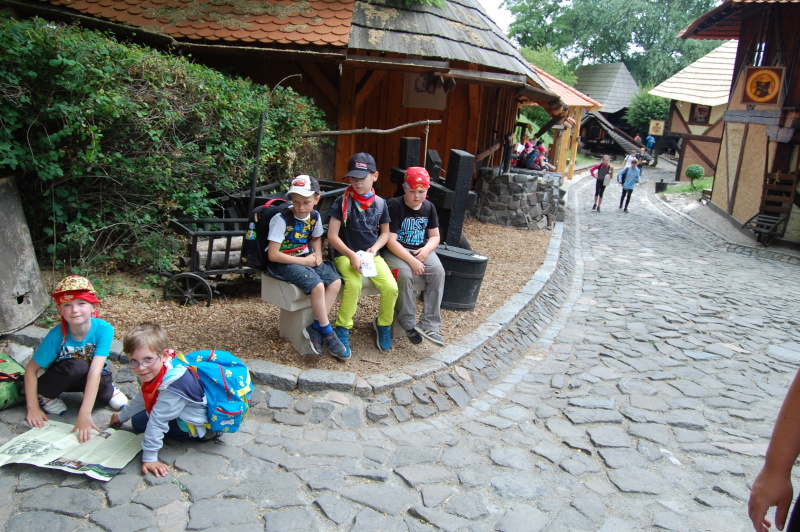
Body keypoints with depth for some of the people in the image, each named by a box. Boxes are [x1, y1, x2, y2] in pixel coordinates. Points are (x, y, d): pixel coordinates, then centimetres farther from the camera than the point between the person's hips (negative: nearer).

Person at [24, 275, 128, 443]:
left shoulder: (104, 329, -30)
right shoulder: (56, 335, -26)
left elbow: (95, 372, -36)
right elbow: (31, 370, -15)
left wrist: (84, 414, -41)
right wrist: (32, 407, -21)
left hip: (92, 379, 0)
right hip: (63, 377, 0)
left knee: (105, 393, -29)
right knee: (76, 366, -32)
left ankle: (108, 390, 6)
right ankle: (44, 395, -6)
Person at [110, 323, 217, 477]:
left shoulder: (172, 386, -37)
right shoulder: (156, 370, -7)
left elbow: (157, 422, -31)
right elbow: (143, 397, 14)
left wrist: (149, 458, -24)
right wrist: (122, 415, 29)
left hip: (204, 425, -9)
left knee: (139, 422, -7)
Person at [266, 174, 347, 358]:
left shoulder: (315, 216, 1)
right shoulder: (281, 219, -18)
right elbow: (273, 254, -19)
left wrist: (318, 255, 1)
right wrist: (303, 261, -16)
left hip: (306, 257, 7)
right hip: (284, 263, -7)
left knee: (335, 281, -16)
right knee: (317, 285, -28)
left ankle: (315, 327, -10)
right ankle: (326, 331, -9)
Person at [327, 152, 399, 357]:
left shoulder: (380, 203, 4)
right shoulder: (342, 202, -7)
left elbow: (385, 232, 13)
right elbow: (332, 235, -9)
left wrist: (374, 249, -6)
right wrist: (352, 255, -20)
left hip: (371, 255, 3)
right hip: (345, 255, -3)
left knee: (391, 288, -19)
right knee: (353, 284, -33)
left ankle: (383, 324, 11)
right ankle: (342, 331, -14)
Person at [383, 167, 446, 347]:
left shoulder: (429, 207, 6)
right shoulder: (394, 206, -12)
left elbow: (435, 236, 11)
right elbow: (390, 240, -17)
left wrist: (426, 250, -13)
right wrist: (411, 260, -24)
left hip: (422, 250, 5)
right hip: (396, 251, -5)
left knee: (438, 272, -23)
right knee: (405, 274, -34)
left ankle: (428, 324, -20)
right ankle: (408, 324, -16)